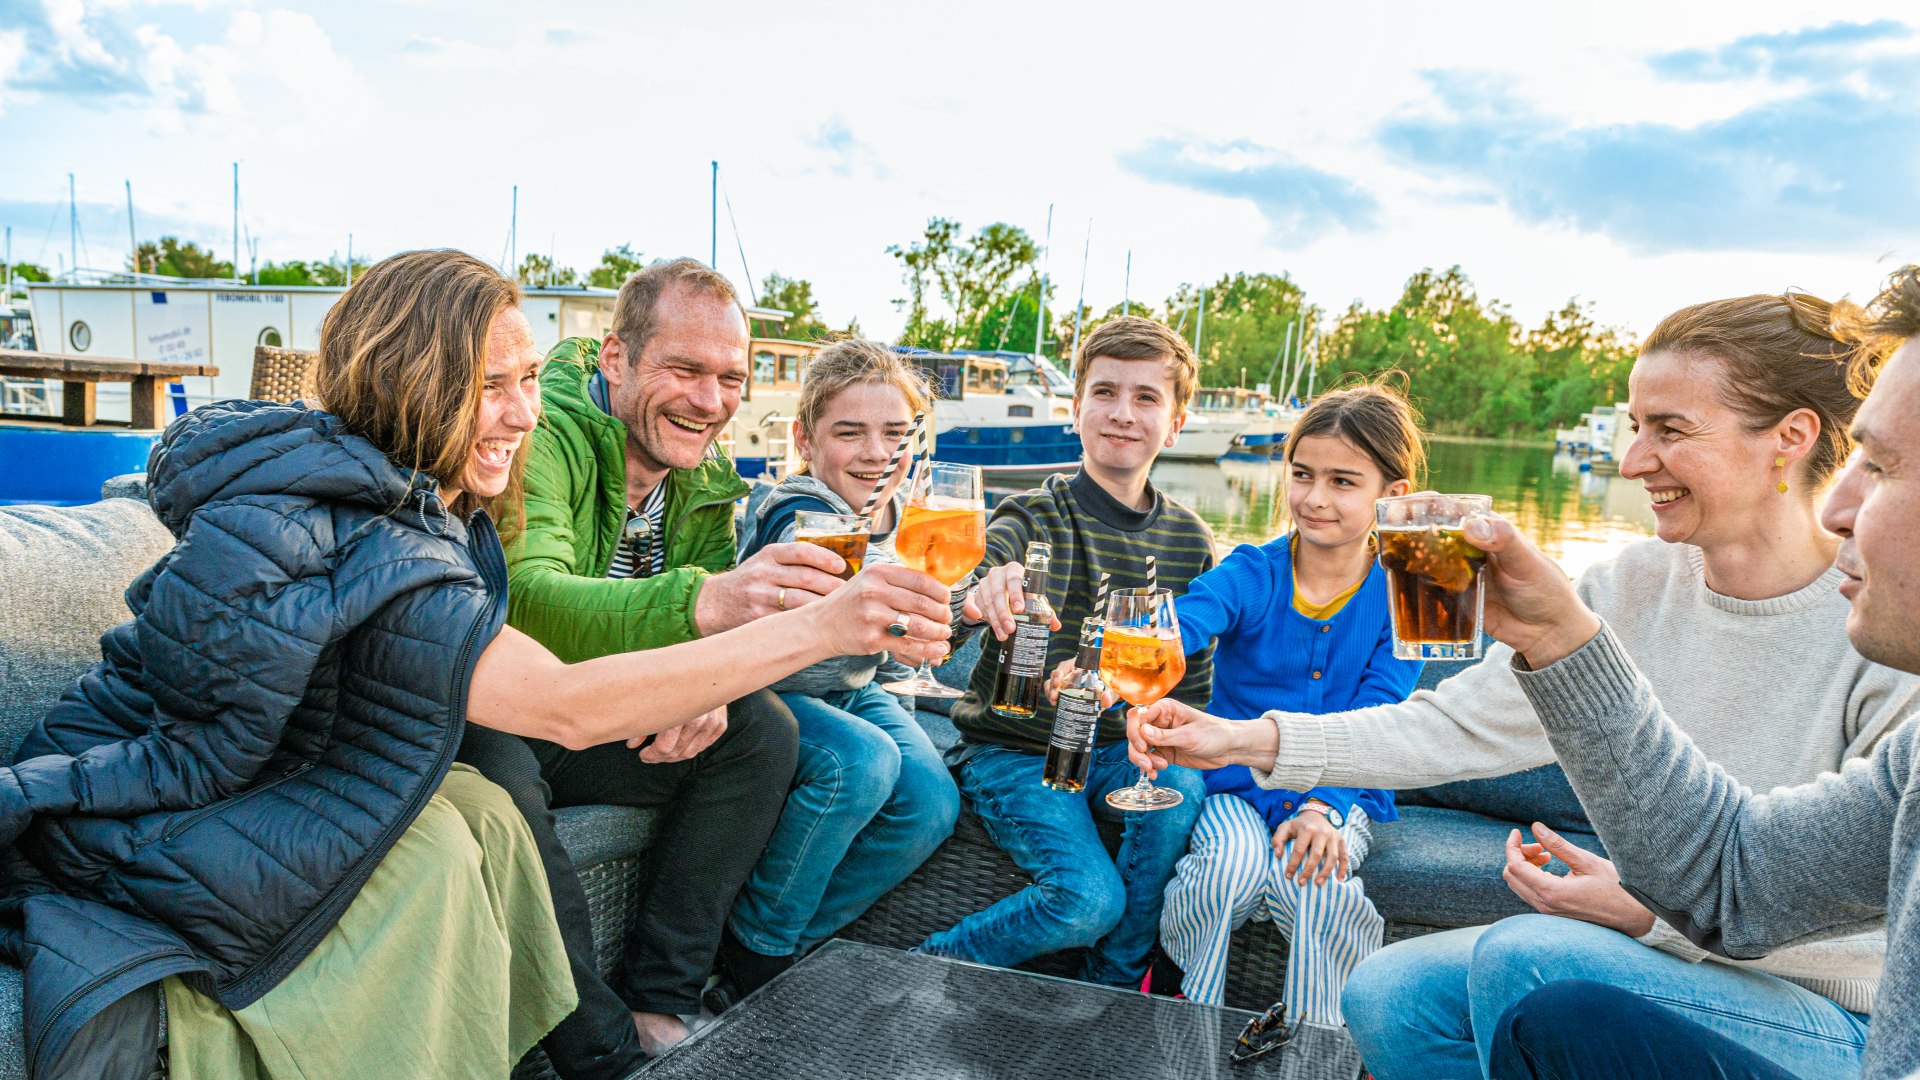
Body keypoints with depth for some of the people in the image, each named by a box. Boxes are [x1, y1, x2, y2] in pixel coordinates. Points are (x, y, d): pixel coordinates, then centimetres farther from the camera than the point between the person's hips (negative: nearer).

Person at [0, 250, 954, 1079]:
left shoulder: (434, 505, -3)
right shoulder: (352, 539, -31)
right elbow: (565, 708, -36)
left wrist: (681, 690, -19)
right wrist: (818, 629, -39)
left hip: (252, 780, 8)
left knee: (480, 813, -11)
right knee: (430, 848, -22)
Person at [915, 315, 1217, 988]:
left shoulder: (1189, 541, 2)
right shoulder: (1034, 518, -13)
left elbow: (1194, 679, 11)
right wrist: (982, 599, -58)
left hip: (1118, 748, 4)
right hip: (1012, 749, -4)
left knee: (1180, 792, -28)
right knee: (1090, 899, -24)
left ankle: (1110, 989, -6)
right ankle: (927, 968, 2)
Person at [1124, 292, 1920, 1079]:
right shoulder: (1632, 589, -2)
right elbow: (1460, 726, -5)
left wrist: (1654, 912, -23)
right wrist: (1246, 738, -15)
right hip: (1654, 957, 5)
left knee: (1524, 955, -28)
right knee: (1387, 995, -9)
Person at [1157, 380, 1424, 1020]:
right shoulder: (1252, 574, -6)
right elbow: (1181, 623, -27)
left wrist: (1321, 807, -28)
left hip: (1341, 796, 0)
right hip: (1236, 782, 0)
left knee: (1310, 876, -29)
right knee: (1236, 861, -29)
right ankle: (1188, 1015, -2)